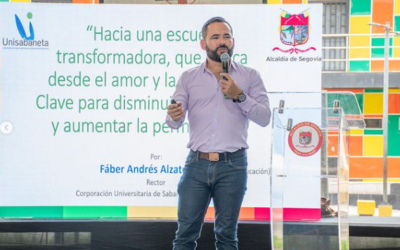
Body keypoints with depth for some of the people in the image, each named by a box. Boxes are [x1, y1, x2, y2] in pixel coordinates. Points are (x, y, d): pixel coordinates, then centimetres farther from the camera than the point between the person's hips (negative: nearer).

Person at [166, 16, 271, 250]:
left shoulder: (249, 76, 6)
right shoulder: (188, 77, 8)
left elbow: (265, 117, -2)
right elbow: (175, 121, 0)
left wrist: (239, 96, -14)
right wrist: (174, 116, -24)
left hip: (233, 165, -1)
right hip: (197, 164, 1)